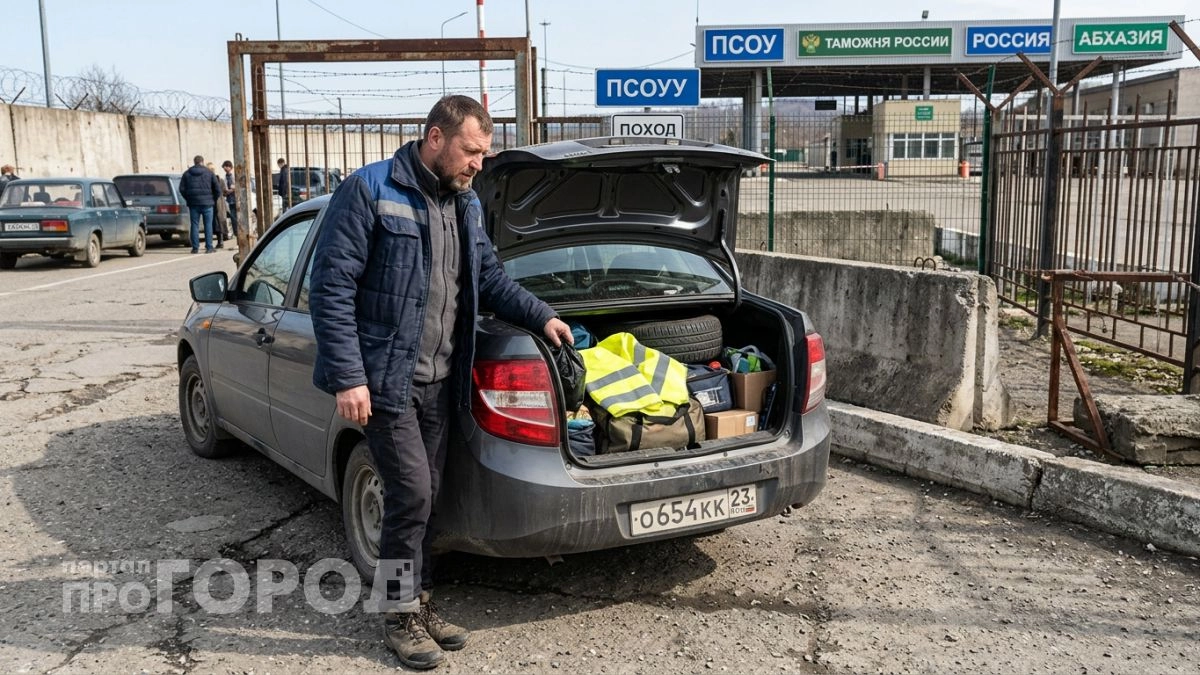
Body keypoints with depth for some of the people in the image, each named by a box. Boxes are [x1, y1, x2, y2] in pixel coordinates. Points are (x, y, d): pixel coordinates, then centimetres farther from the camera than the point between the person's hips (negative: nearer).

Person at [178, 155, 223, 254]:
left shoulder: (187, 173, 7)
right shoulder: (209, 173, 2)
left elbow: (182, 189, 2)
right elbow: (217, 188, -2)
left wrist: (188, 199, 12)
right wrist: (214, 199, 10)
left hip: (193, 203, 2)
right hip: (207, 203, -2)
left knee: (195, 225, 4)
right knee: (208, 225, 2)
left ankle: (195, 247, 2)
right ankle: (209, 247, -1)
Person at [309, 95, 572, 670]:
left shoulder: (467, 204, 10)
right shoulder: (370, 191, -12)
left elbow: (490, 277, 22)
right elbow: (331, 287, -15)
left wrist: (542, 316, 7)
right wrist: (347, 377, -19)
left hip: (440, 382, 7)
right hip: (385, 380, -7)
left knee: (426, 497, 14)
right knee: (411, 494, -7)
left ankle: (419, 602, 28)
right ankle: (400, 614, 13)